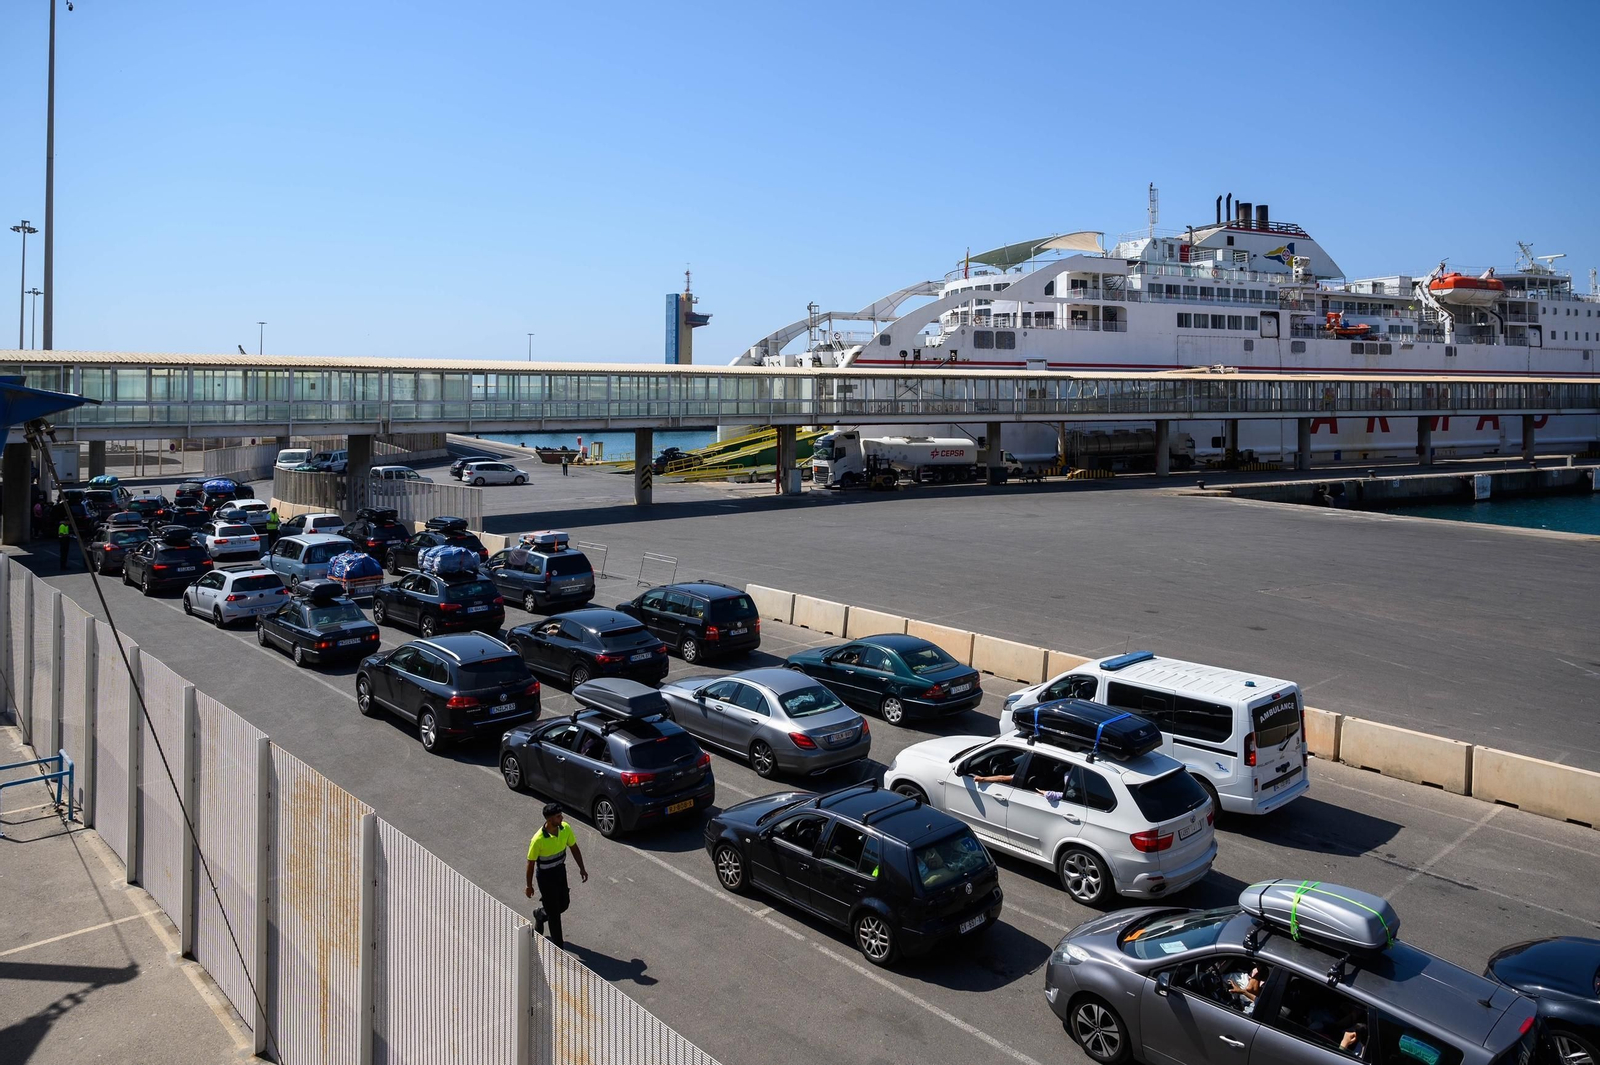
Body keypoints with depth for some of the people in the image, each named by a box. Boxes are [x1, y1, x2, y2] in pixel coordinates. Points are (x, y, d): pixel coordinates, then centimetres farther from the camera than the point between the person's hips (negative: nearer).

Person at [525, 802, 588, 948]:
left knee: (563, 904, 19)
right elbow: (531, 863, -17)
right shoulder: (538, 839, -30)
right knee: (554, 911, 3)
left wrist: (582, 868, 2)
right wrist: (529, 886, -8)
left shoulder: (565, 828, -14)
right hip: (546, 875, -6)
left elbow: (574, 848, 2)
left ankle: (540, 915, 49)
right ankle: (558, 946, 20)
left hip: (560, 870, 6)